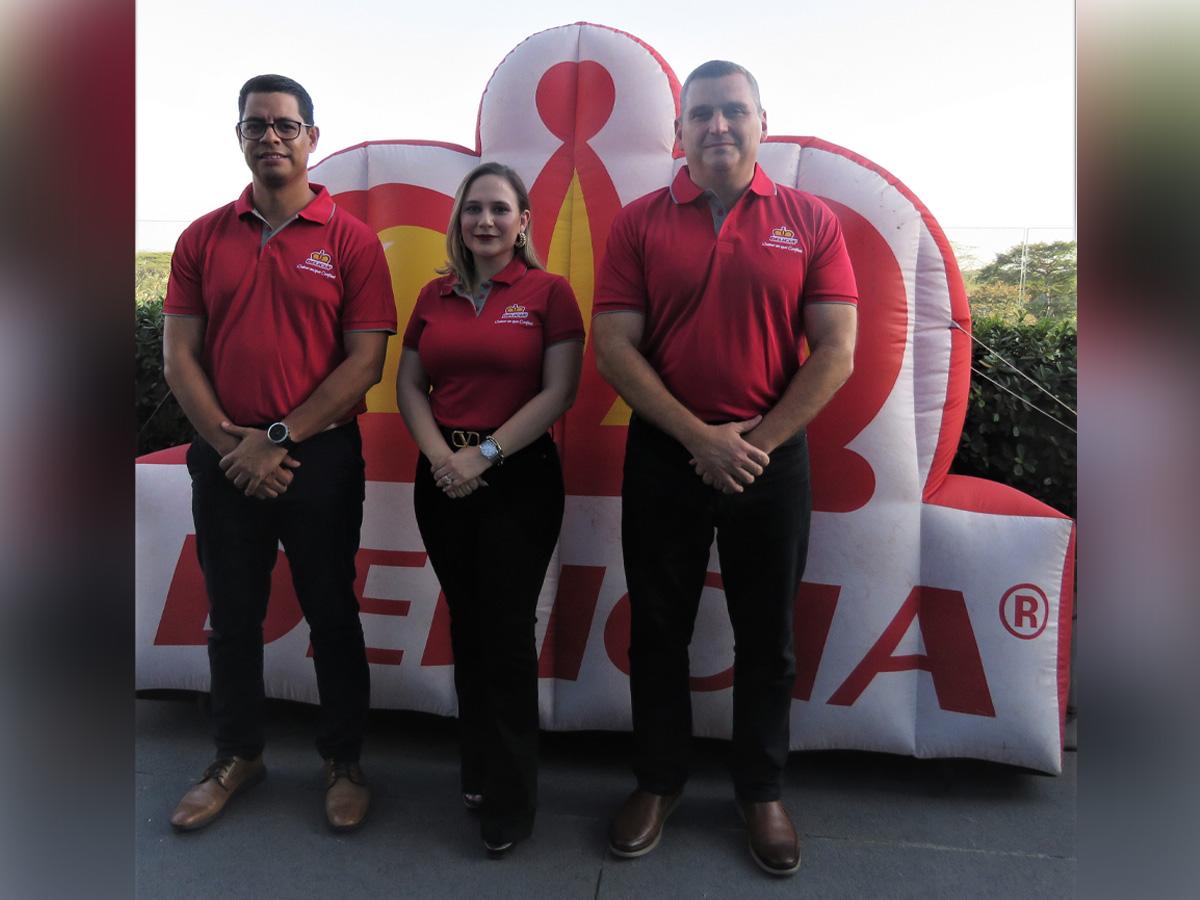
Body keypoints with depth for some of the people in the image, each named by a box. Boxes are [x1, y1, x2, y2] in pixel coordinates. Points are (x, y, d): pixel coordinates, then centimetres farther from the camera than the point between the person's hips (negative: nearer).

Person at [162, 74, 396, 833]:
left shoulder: (350, 240, -3)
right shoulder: (203, 238, 7)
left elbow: (366, 360, -9)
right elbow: (179, 355, 4)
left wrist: (279, 440, -12)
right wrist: (229, 443, -9)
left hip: (320, 457, -3)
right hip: (225, 458, 4)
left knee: (331, 613, 8)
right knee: (232, 615, 14)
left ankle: (344, 762, 26)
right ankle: (238, 757, 34)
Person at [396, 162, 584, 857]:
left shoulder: (549, 292, -3)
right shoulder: (435, 296, 10)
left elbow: (559, 392, -10)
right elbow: (410, 386, 9)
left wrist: (486, 454, -14)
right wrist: (440, 454, -8)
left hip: (519, 479, -4)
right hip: (443, 480, 5)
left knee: (508, 631, 1)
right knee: (466, 624, 14)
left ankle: (511, 801, 19)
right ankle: (477, 769, 34)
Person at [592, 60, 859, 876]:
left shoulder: (811, 220, 1)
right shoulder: (638, 222, 0)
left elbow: (836, 353, -3)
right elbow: (614, 348, -7)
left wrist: (759, 441, -11)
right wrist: (698, 436, -14)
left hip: (774, 457, 0)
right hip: (664, 456, 0)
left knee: (767, 636, 12)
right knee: (658, 629, 11)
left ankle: (763, 791, 33)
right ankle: (659, 781, 32)